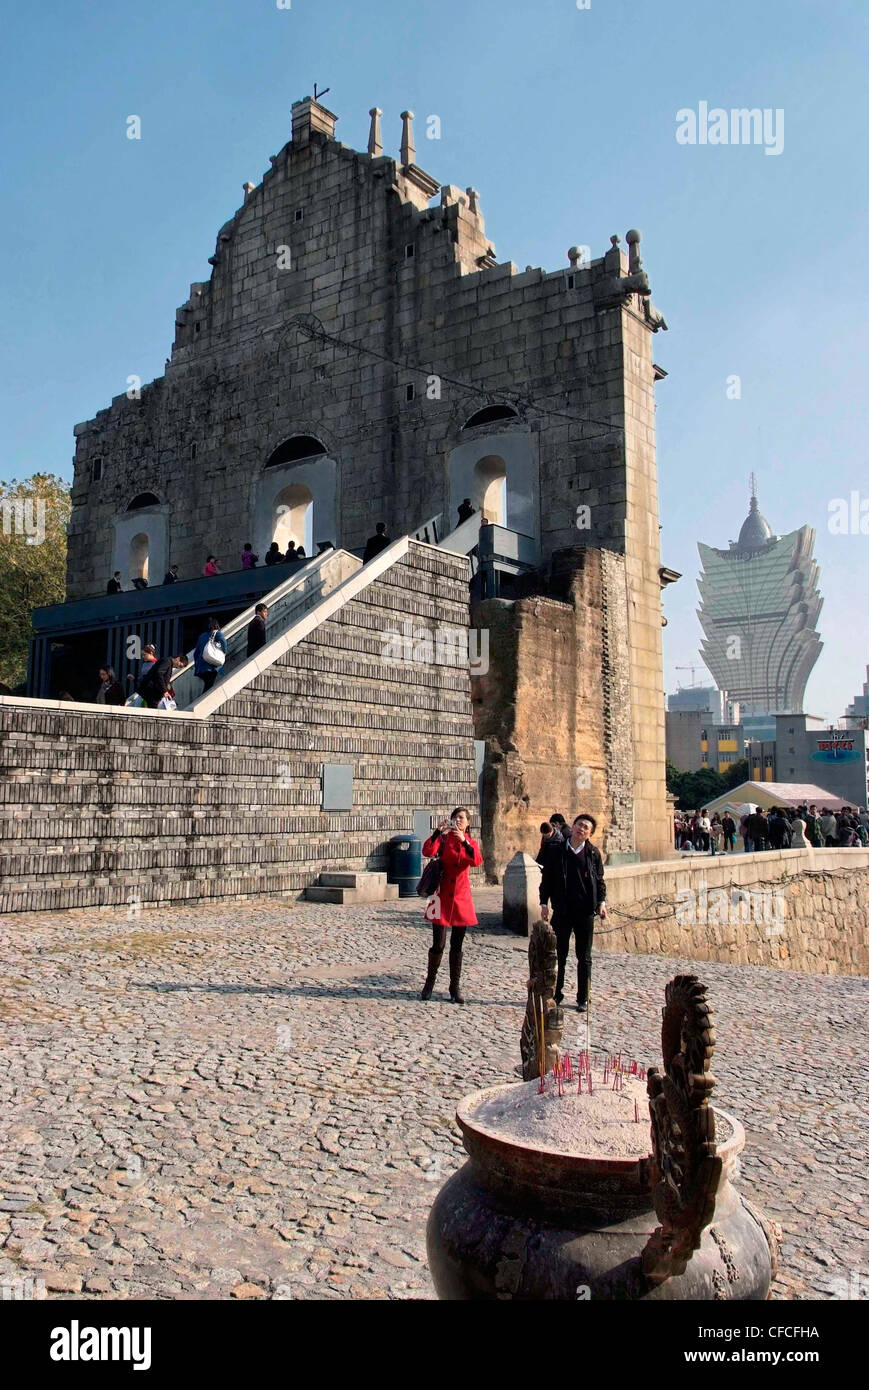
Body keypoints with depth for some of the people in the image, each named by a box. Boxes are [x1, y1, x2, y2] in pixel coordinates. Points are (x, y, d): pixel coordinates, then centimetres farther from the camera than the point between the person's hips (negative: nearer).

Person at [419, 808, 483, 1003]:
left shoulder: (471, 843, 6)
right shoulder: (443, 839, 3)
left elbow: (477, 861, -16)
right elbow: (427, 852, -17)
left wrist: (464, 841, -27)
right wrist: (438, 831, -26)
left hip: (461, 898, 2)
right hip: (443, 896, -2)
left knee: (457, 945, 7)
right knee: (438, 944, -3)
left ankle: (455, 988, 16)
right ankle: (430, 982, 17)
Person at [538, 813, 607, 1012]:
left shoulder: (593, 853, 2)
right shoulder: (556, 851, 0)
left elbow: (599, 880, 9)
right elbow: (546, 879, 4)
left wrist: (601, 902, -2)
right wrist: (544, 903, -1)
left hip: (585, 912, 0)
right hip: (562, 911, 0)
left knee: (584, 958, 8)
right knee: (559, 955, 8)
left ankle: (583, 998, 17)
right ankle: (556, 994, 20)